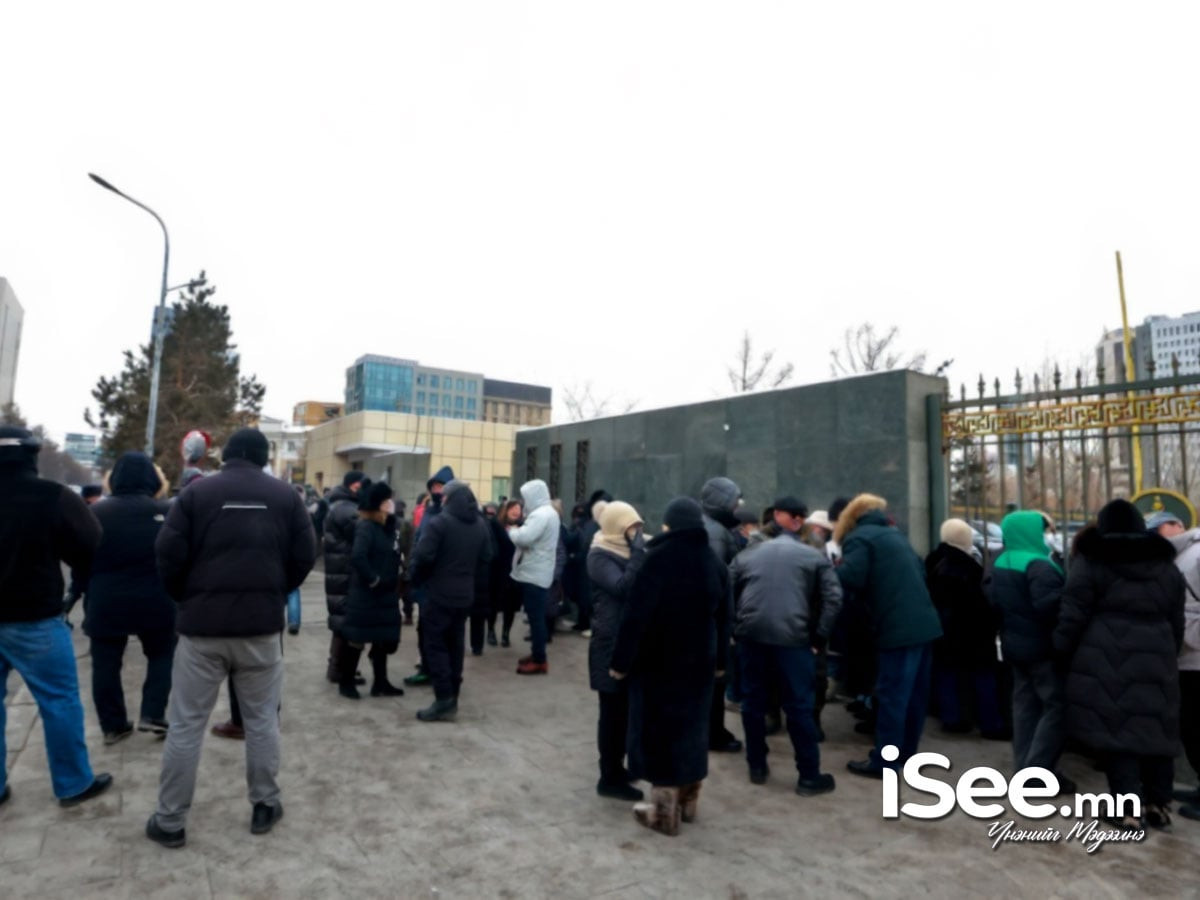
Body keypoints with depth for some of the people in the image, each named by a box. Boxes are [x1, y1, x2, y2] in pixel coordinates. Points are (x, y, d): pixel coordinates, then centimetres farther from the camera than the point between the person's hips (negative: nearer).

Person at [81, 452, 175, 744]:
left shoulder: (96, 513, -2)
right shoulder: (167, 512, -4)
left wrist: (93, 592, 16)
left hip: (106, 603, 1)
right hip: (156, 602, -1)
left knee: (106, 664, 13)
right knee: (162, 655, 17)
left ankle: (113, 725, 18)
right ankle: (152, 715, 8)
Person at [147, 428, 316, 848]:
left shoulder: (197, 491, -2)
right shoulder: (285, 495, 2)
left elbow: (168, 554, -6)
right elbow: (305, 556, 0)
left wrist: (186, 599, 12)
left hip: (202, 624, -1)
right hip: (263, 624, 1)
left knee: (185, 725, 10)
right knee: (262, 720, 13)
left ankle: (170, 820, 19)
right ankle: (265, 805, 23)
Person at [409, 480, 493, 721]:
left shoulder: (439, 522, -14)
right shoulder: (481, 524, 9)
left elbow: (423, 556, -19)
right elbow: (486, 559, 11)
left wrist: (418, 579, -1)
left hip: (440, 594, -7)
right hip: (465, 595, 7)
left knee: (435, 645, 1)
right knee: (454, 644, 15)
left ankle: (444, 700, -2)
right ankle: (452, 697, 20)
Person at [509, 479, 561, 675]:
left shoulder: (540, 514, -19)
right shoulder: (548, 512, 16)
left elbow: (524, 538, -28)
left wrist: (512, 530, -10)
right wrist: (517, 531, 4)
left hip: (534, 574, -11)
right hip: (538, 573, 11)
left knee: (536, 617, -5)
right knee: (536, 616, 16)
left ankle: (539, 661, 0)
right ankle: (537, 653, 25)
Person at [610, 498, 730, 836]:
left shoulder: (657, 560, -17)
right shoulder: (715, 564, 1)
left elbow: (635, 615, -18)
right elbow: (723, 618, 8)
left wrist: (621, 660, -11)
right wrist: (720, 661, 17)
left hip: (659, 661, -5)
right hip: (700, 661, 6)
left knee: (660, 729, 5)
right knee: (692, 727, 18)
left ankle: (664, 810, 13)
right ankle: (688, 802, 31)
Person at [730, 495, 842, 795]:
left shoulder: (747, 555, 17)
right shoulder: (815, 557, 9)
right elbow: (833, 597, -2)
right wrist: (820, 637, 1)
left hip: (751, 635, 3)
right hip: (793, 637, -3)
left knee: (753, 702, 14)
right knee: (800, 706, 6)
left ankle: (757, 767, 26)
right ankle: (810, 776, 15)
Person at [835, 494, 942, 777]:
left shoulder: (858, 538, -5)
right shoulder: (893, 534, 20)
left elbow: (850, 579, -18)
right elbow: (920, 570, 24)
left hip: (899, 628, -9)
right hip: (924, 623, 9)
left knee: (891, 696, -2)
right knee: (914, 693, 16)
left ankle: (884, 762, 5)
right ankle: (904, 752, 28)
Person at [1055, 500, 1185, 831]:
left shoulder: (1090, 562, -4)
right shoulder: (1166, 565, 12)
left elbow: (1072, 616, -7)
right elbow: (1177, 623, 18)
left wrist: (1061, 652, 3)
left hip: (1107, 663, -5)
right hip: (1155, 661, 5)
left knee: (1117, 729, 1)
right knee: (1155, 729, 13)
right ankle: (1157, 803, 21)